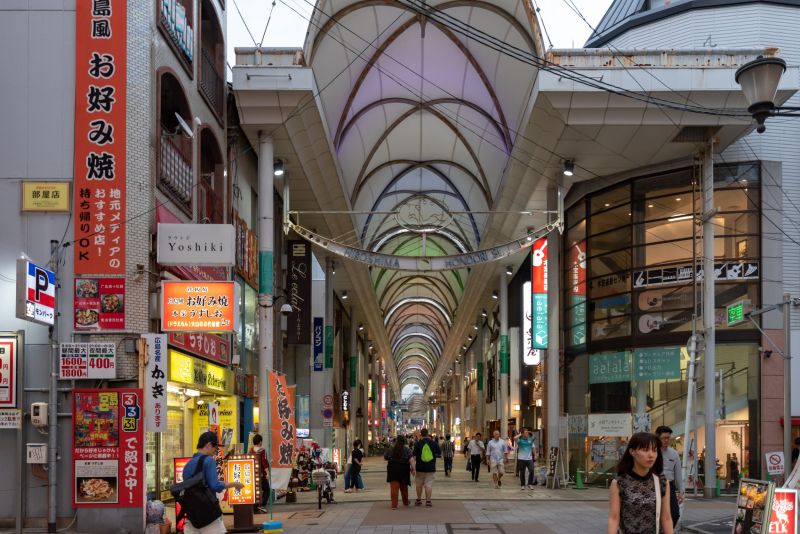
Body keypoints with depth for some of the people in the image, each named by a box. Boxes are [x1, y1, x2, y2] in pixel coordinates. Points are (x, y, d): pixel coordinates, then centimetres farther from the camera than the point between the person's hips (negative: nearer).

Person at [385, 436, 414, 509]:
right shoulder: (407, 450, -2)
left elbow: (385, 458, 11)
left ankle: (394, 504, -10)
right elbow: (410, 460, -11)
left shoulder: (390, 450, 2)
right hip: (404, 470, 1)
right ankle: (405, 502, 34)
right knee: (404, 487, 18)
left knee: (394, 487, -3)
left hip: (393, 470, -1)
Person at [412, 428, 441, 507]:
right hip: (431, 468, 0)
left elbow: (414, 456, -7)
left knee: (419, 484, 15)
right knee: (429, 484, 3)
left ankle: (419, 500, 23)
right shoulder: (434, 443, -4)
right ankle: (428, 501, -1)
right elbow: (439, 454, 6)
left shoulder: (417, 443, -8)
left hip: (420, 468, 0)